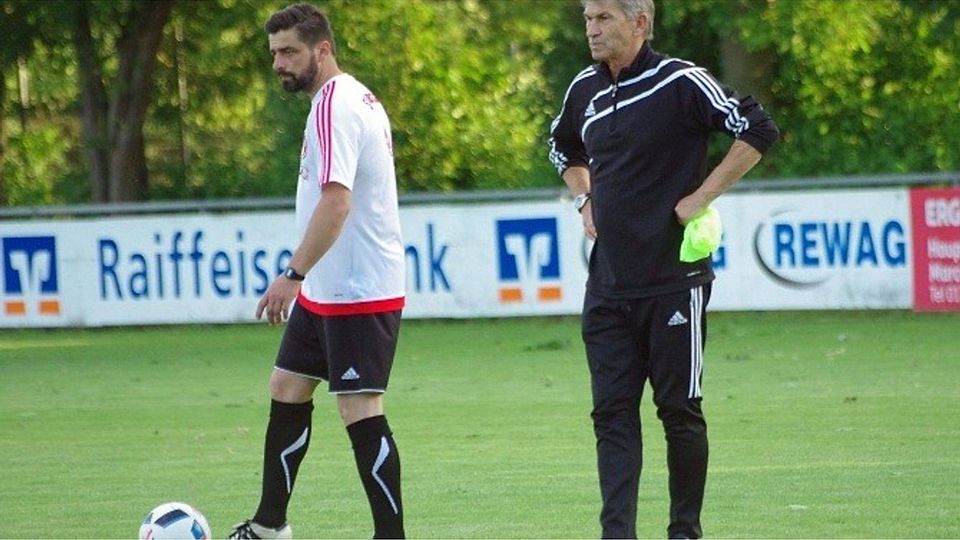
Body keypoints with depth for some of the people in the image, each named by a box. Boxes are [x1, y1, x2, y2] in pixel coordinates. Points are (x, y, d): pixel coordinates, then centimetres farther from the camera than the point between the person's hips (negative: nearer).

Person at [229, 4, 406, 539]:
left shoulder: (335, 106, -18)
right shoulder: (359, 100, 14)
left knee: (362, 410, -9)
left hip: (358, 292, -11)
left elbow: (336, 200, -28)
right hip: (326, 291, 11)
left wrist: (294, 274, -30)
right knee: (286, 390, 16)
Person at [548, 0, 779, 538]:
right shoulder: (585, 90, 10)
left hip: (672, 281, -6)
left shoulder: (680, 83, -10)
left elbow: (759, 130, -14)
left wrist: (703, 196, -14)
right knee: (613, 413, -1)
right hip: (608, 286, 6)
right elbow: (564, 148, 31)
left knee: (680, 411, 2)